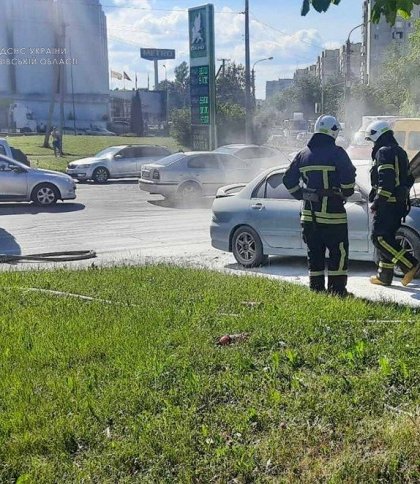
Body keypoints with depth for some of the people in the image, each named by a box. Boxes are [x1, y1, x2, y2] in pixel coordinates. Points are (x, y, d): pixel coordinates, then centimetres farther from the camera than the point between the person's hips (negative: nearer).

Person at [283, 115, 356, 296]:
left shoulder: (303, 154, 9)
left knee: (315, 253, 12)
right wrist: (345, 193, 1)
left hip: (309, 213, 6)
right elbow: (348, 178, -18)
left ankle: (316, 288, 17)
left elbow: (289, 180, 11)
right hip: (332, 212, -5)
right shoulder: (336, 152, -9)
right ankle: (337, 289, 3)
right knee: (339, 252, 4)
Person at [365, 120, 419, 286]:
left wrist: (377, 201, -19)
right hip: (401, 204, 10)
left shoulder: (384, 152, -10)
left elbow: (385, 180, -21)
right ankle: (384, 276, 15)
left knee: (380, 237, -10)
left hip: (387, 204, -10)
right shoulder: (400, 152, 20)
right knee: (387, 238, 12)